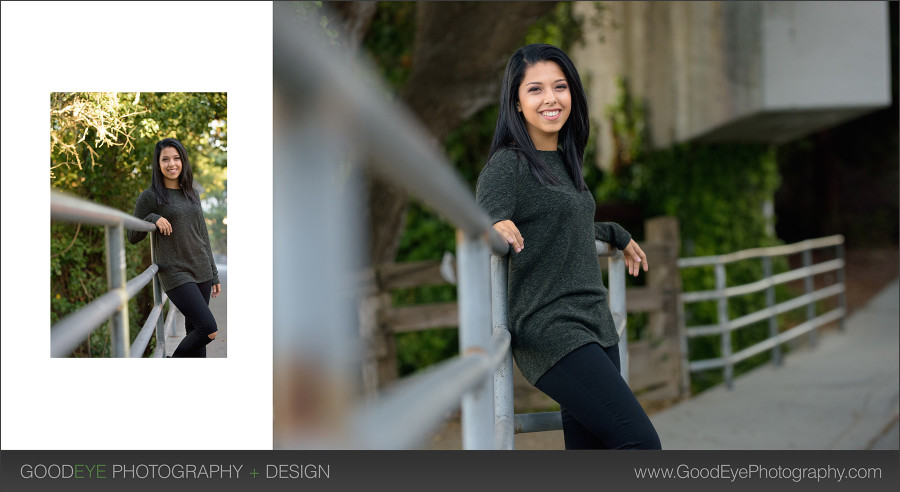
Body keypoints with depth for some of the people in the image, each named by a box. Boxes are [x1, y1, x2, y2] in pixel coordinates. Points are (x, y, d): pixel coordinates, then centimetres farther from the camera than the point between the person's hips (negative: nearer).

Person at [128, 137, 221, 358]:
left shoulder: (191, 194, 13)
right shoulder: (149, 196, -4)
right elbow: (132, 237, 1)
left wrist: (214, 274, 16)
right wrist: (153, 218, -16)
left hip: (201, 272, 6)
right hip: (176, 274, -6)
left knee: (194, 331, 6)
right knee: (209, 329, -15)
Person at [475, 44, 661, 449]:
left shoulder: (565, 161, 15)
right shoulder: (508, 166, -9)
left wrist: (617, 235, 44)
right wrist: (494, 227, -38)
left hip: (596, 327, 8)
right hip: (551, 332, -8)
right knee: (642, 444, -15)